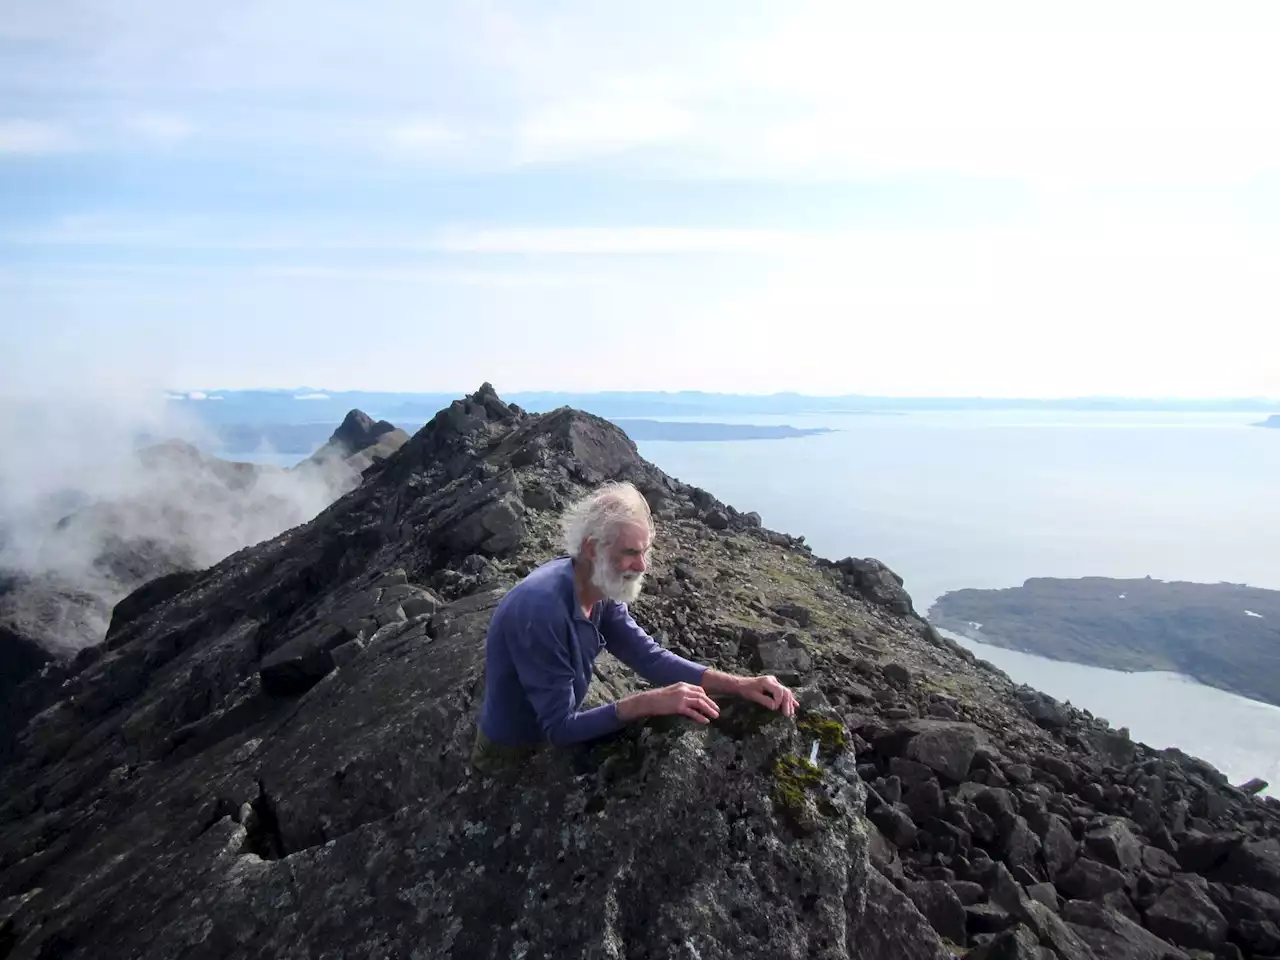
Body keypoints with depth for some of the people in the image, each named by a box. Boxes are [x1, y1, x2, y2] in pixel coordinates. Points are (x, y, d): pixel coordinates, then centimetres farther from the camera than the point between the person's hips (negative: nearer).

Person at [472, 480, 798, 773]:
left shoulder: (600, 590, -10)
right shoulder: (542, 610, -36)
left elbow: (650, 657, -11)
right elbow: (560, 727, -32)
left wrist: (739, 684, -21)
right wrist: (649, 702, -38)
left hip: (551, 735, 7)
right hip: (513, 754, -7)